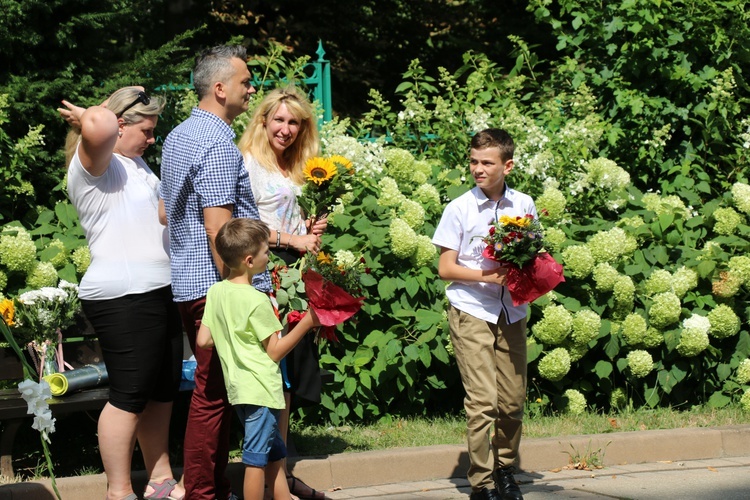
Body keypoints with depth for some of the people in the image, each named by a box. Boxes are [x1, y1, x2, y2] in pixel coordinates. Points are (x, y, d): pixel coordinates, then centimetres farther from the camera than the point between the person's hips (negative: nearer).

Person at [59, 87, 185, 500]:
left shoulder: (135, 163, 19)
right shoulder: (94, 163, -11)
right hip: (123, 299, -10)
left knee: (162, 392, 14)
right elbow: (99, 126, -33)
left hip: (159, 294, 10)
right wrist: (87, 116, -12)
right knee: (129, 397, -7)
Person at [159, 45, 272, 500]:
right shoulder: (218, 142, -16)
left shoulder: (179, 137, 16)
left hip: (188, 286, 10)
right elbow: (218, 228, -21)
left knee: (213, 392, 14)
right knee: (214, 395, -5)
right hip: (217, 287, -10)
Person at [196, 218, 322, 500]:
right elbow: (275, 351, -13)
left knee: (274, 455, 17)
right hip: (261, 389, -8)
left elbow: (203, 340, 6)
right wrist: (305, 323, -9)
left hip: (238, 388, 8)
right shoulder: (257, 301, -17)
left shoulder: (216, 292, 4)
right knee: (257, 458, -2)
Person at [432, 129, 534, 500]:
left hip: (512, 313, 3)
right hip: (471, 313, -3)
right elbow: (446, 268, -2)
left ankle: (504, 468, 26)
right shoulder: (460, 208, -3)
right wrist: (488, 276, -15)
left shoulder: (524, 205, 6)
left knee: (512, 400, 6)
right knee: (482, 401, -8)